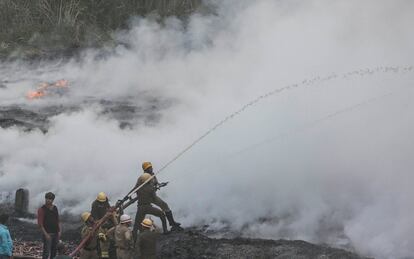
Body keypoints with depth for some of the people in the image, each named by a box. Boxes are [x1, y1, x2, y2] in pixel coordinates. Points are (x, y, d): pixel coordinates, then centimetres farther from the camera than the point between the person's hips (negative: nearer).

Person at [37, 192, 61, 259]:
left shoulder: (55, 208, 10)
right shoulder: (42, 209, -8)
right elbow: (40, 224, -11)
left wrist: (59, 231, 7)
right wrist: (46, 234, -17)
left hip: (55, 233, 6)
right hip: (47, 234, -6)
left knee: (53, 253, 11)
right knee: (46, 253, -9)